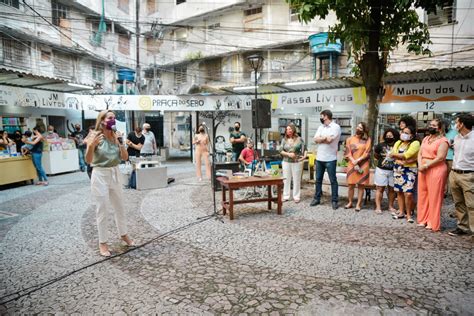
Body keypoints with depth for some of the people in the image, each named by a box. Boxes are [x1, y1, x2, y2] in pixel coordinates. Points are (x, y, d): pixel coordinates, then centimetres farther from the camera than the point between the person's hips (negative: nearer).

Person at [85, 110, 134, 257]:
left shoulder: (115, 136, 3)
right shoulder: (95, 136, -11)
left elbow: (125, 157, 0)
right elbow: (88, 161, -16)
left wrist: (120, 142, -12)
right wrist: (91, 145, -32)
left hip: (115, 174, 5)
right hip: (100, 176, -5)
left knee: (120, 207, 17)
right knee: (102, 211, 3)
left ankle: (123, 235, 36)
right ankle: (102, 243, 18)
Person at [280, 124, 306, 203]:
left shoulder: (299, 139, 2)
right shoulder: (284, 140, 6)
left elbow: (304, 149, 1)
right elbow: (281, 151, 1)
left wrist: (304, 155, -16)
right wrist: (288, 154, -14)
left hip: (297, 162, -2)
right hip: (286, 162, 2)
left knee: (297, 180, 3)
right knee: (286, 180, 6)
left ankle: (296, 196, 12)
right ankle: (286, 196, 16)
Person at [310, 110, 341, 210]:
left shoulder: (336, 127, -9)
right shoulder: (321, 127, 11)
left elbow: (329, 139, -21)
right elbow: (316, 139, -1)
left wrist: (321, 138, -4)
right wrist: (326, 138, -13)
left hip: (330, 159, -7)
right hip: (319, 158, 7)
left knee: (333, 180, 2)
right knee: (318, 179, 13)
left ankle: (334, 201, 10)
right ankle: (317, 198, 23)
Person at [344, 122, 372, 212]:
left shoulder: (367, 140, 5)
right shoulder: (350, 139, 8)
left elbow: (367, 153, -3)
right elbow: (348, 153, 0)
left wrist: (358, 161, -14)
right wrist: (354, 163, -11)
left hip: (363, 166, -1)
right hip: (352, 165, 1)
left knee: (361, 185, 2)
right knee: (351, 185, 3)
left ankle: (358, 204, 8)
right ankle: (350, 202, 17)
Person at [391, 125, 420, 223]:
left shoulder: (415, 143, -6)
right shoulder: (398, 143, 13)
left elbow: (406, 155, -17)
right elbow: (392, 154, 0)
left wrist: (395, 155, -3)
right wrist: (403, 160, -15)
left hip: (409, 170, -5)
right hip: (398, 168, 6)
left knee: (408, 193, -12)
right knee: (399, 191, 9)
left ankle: (408, 214, 2)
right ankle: (401, 212, 20)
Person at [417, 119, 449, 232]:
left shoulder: (443, 141, -6)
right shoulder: (425, 139, 17)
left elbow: (440, 157, -15)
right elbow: (420, 153, 13)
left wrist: (426, 166, -15)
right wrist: (420, 165, -3)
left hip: (436, 170, -7)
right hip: (423, 170, 7)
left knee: (434, 197, -2)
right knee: (422, 195, 9)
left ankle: (433, 223, 6)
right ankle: (423, 220, 19)